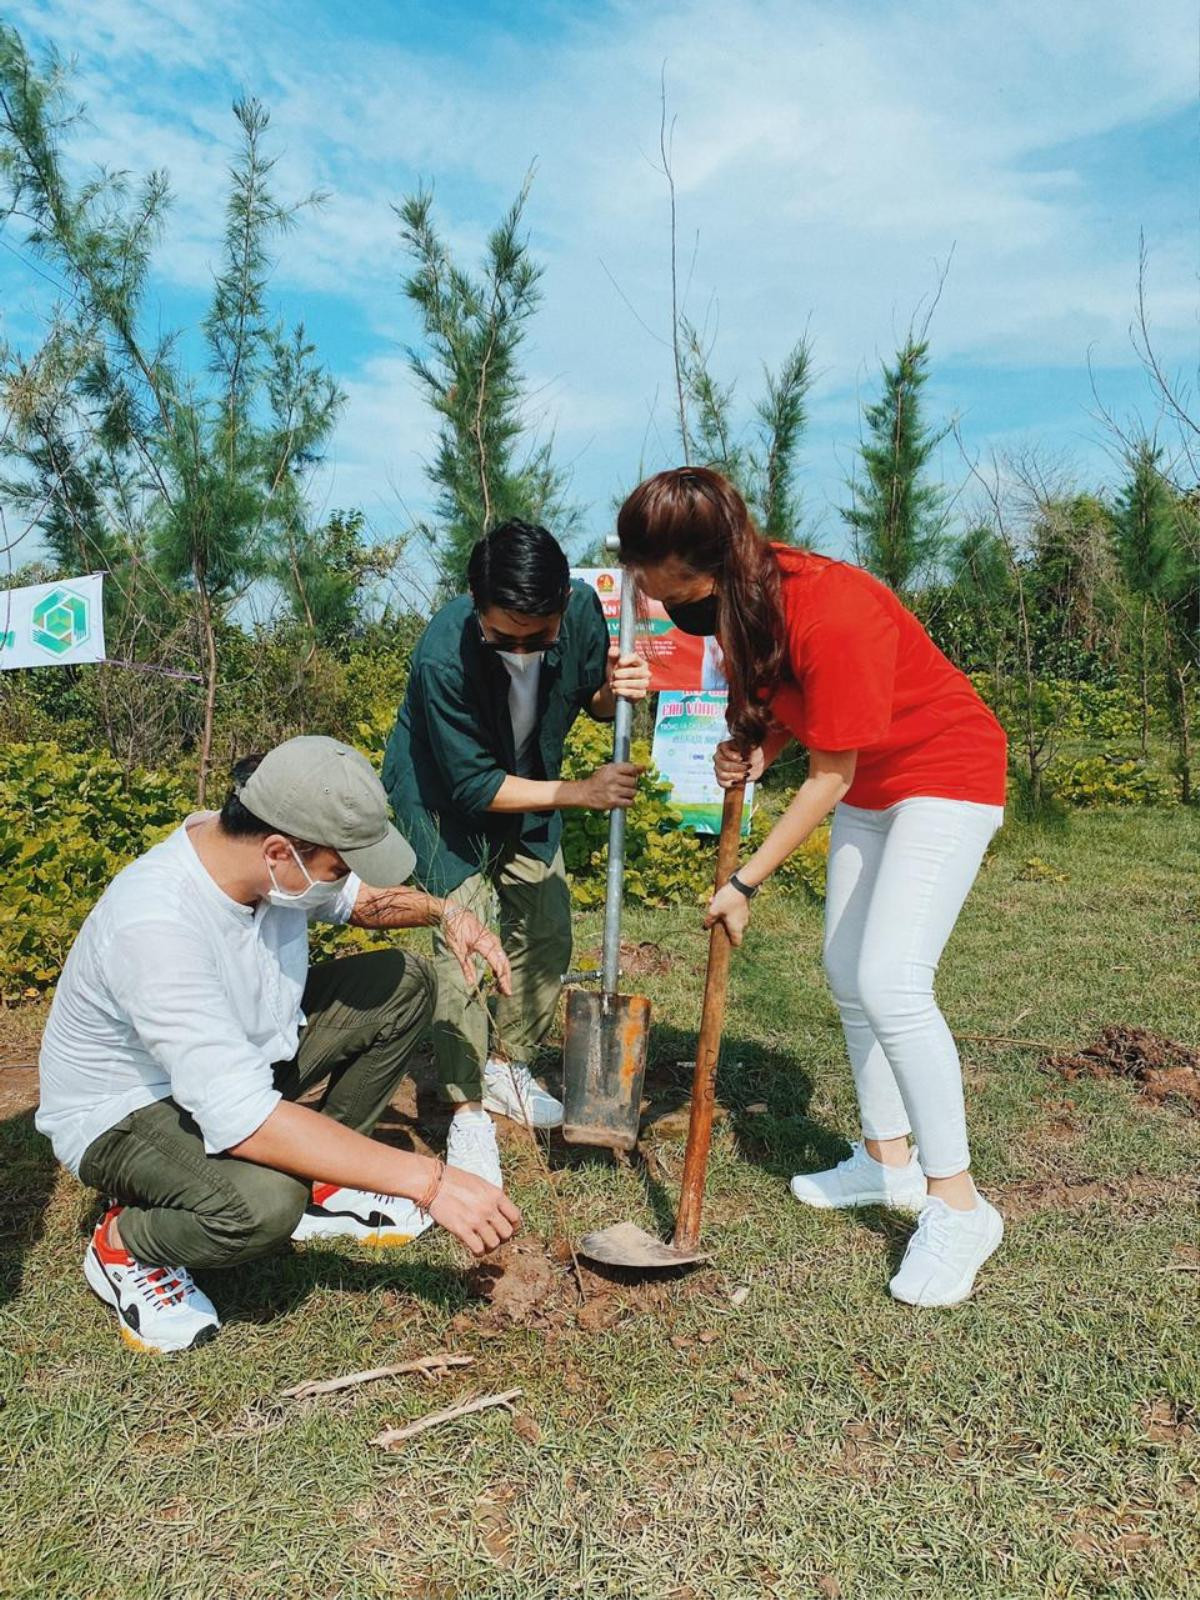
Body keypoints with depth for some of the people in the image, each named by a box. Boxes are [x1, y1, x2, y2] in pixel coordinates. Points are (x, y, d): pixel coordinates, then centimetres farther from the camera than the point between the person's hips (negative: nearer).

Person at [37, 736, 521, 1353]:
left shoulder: (267, 853, -16)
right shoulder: (153, 925, -38)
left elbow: (359, 898, 9)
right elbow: (240, 1120, -42)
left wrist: (442, 912, -12)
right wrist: (428, 1182, -40)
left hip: (243, 1054, 8)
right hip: (126, 1111, -7)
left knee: (404, 983, -5)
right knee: (264, 1200, -37)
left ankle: (321, 1184, 7)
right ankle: (122, 1245, -3)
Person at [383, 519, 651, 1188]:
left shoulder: (581, 608, -24)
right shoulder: (443, 656, -37)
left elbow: (593, 699, -3)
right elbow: (475, 787, -28)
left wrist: (615, 688, -27)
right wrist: (582, 793, -30)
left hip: (527, 785, 5)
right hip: (445, 794, -5)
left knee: (549, 935, 6)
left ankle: (507, 1066, 29)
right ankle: (469, 1109, 3)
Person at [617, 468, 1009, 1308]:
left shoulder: (830, 614, -33)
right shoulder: (744, 597, -8)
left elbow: (828, 777, -25)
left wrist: (747, 883, -19)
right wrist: (752, 747, -15)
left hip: (946, 773, -9)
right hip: (868, 782, 9)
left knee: (891, 982, -18)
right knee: (848, 972, 9)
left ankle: (957, 1202, -3)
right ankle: (889, 1158, 25)